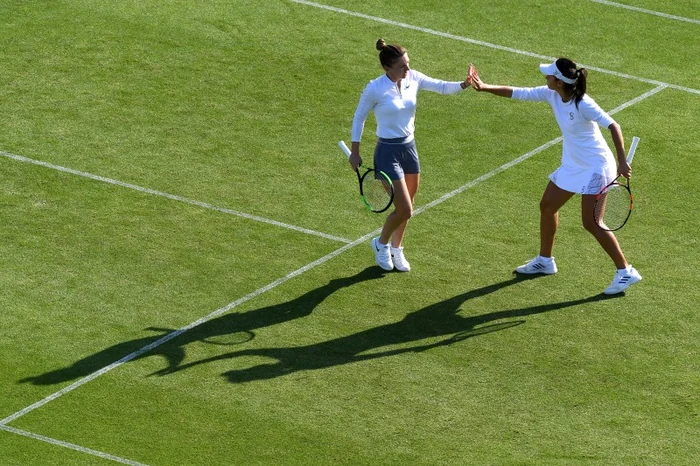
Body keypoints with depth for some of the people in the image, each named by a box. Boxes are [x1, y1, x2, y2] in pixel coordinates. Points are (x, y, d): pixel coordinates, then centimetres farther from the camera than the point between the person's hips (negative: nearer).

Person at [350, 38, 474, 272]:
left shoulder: (413, 78, -4)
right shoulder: (375, 89, -17)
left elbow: (443, 87, -3)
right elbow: (359, 117, -5)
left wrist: (464, 84, -25)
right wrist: (355, 152, -1)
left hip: (409, 147, 6)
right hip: (388, 152, -6)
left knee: (406, 208, 15)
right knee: (404, 210, -7)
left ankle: (396, 248, 37)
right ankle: (381, 243, 21)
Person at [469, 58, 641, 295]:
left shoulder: (583, 104, -26)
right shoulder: (552, 95, -4)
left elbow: (613, 126, -27)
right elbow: (518, 93, 5)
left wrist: (622, 161, -33)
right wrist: (485, 88, -2)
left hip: (594, 167, -9)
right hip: (572, 165, 9)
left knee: (591, 223, -11)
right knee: (547, 206, 19)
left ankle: (626, 272, -3)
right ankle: (545, 261, 37)